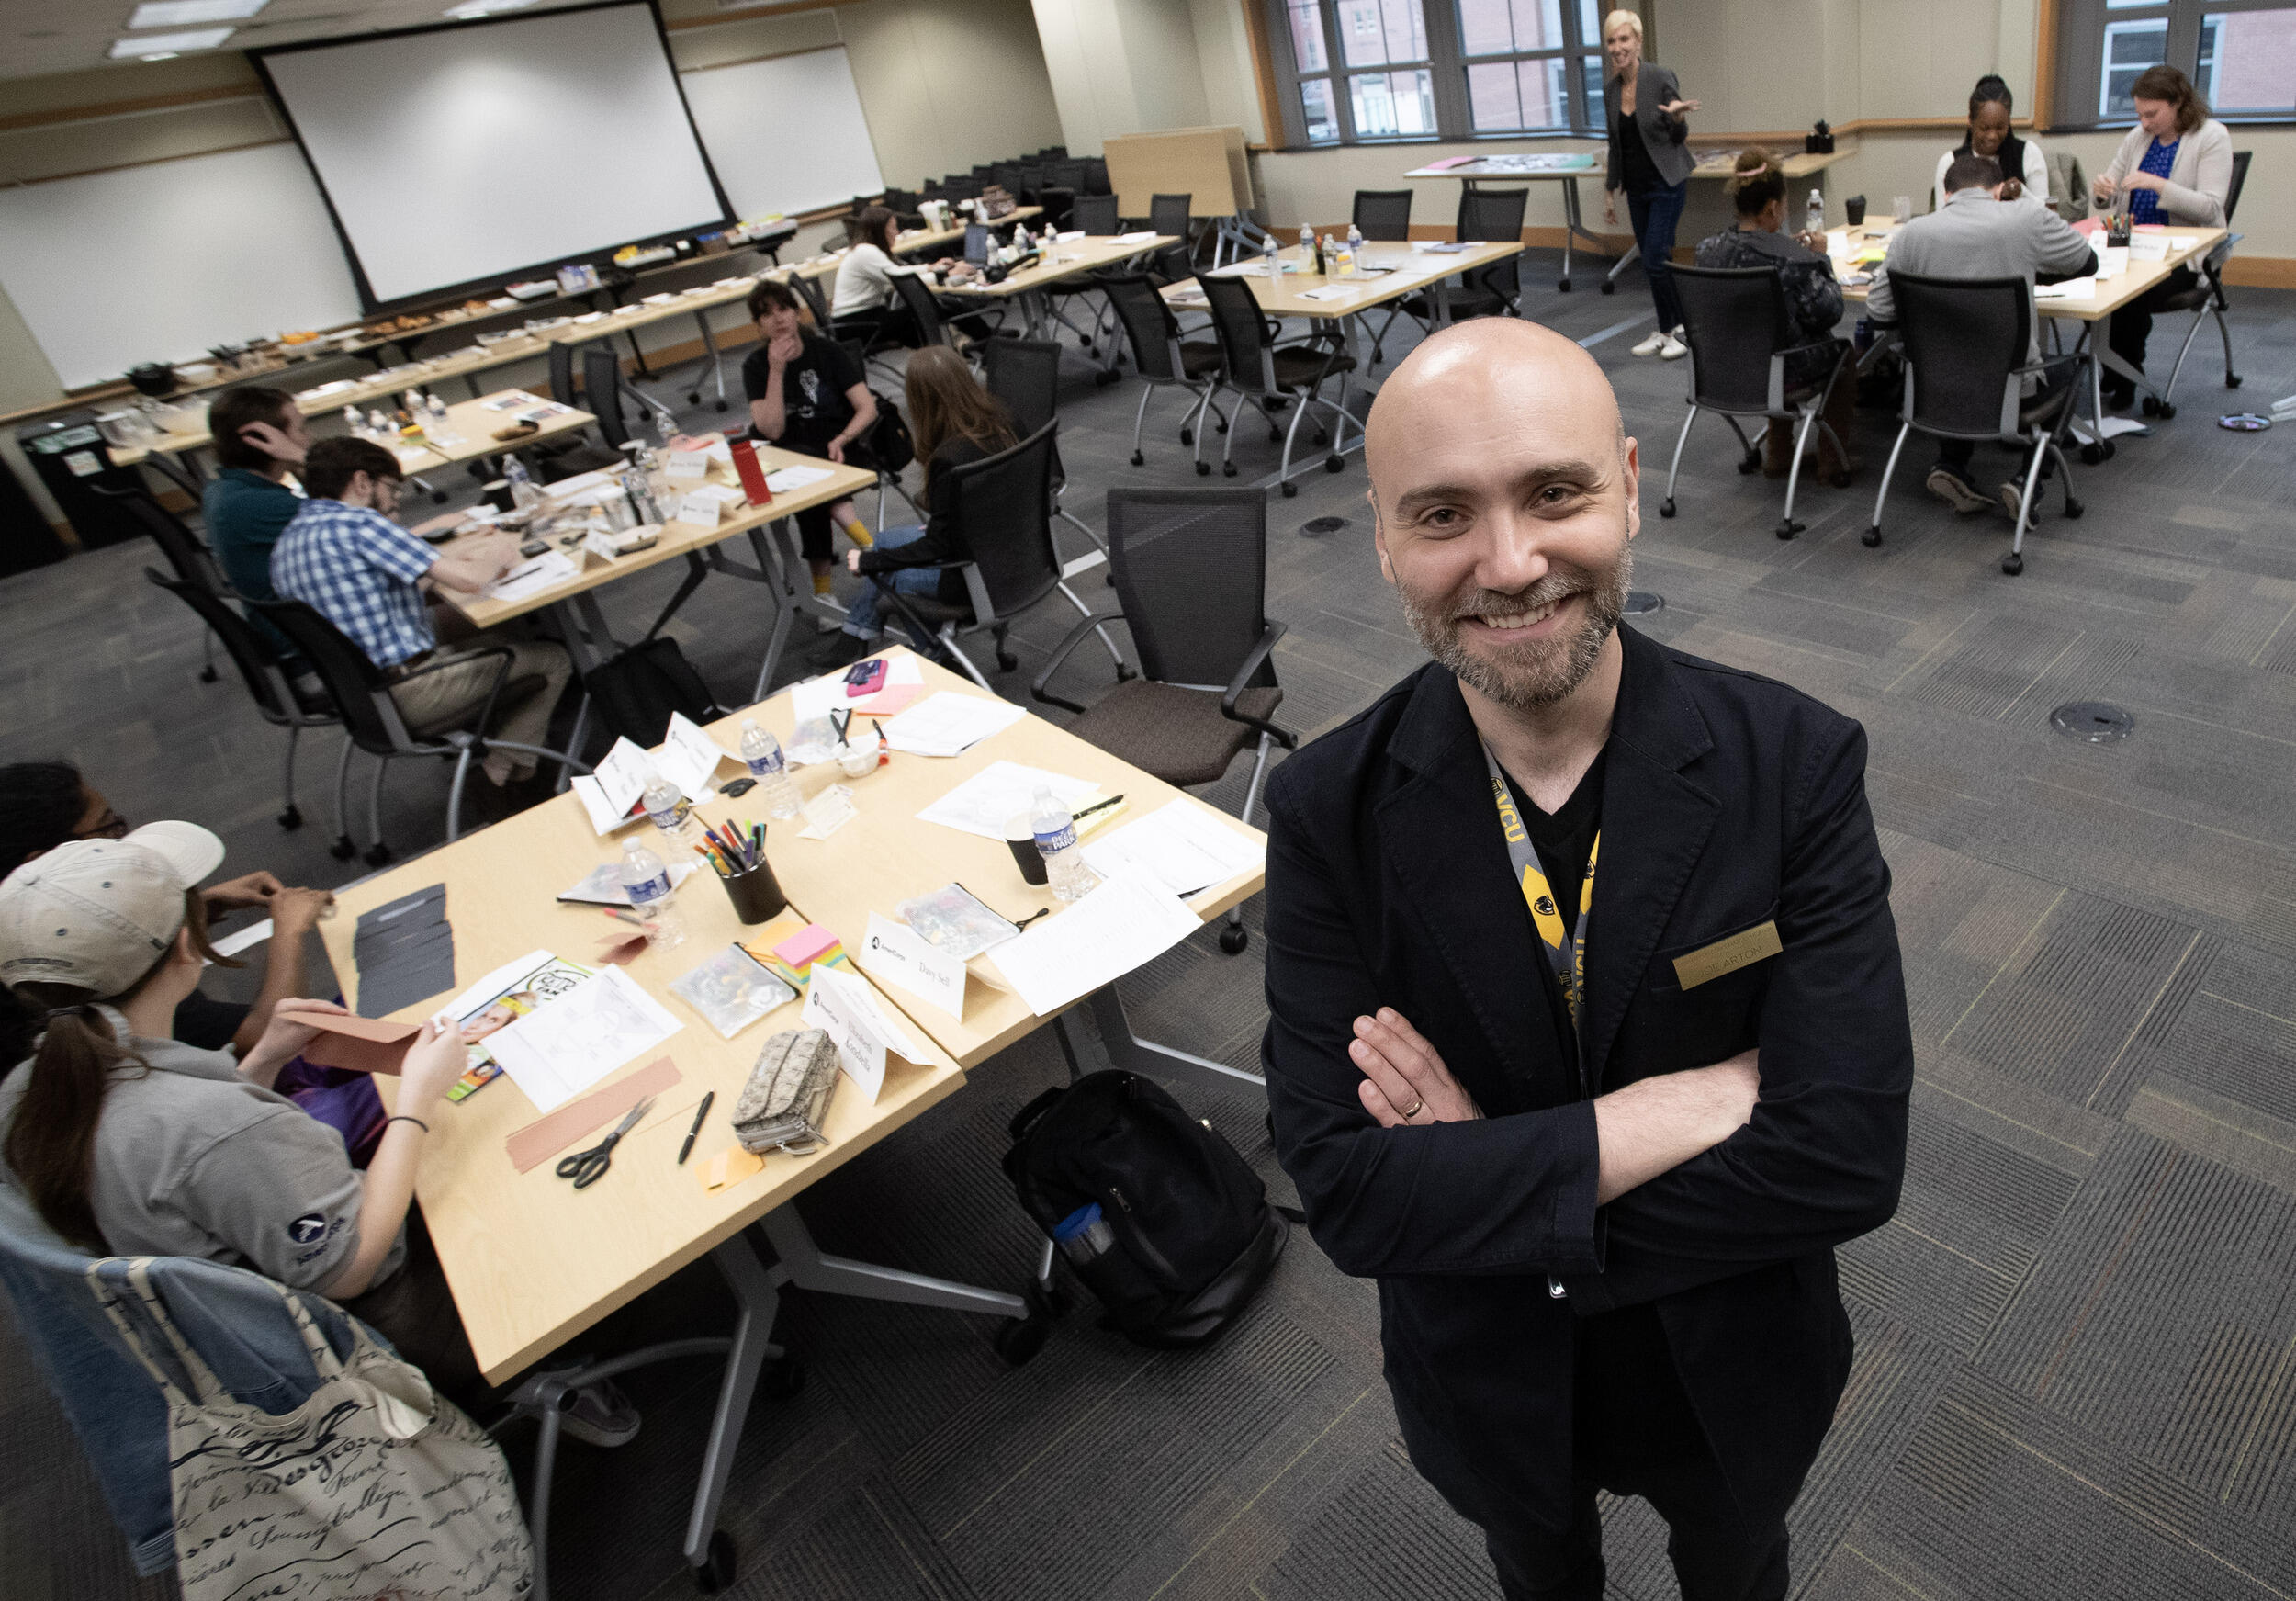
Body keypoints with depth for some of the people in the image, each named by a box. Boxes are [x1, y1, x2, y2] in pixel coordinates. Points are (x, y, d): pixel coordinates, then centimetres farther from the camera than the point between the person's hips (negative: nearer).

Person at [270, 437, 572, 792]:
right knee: (552, 660, 6)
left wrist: (457, 551, 19)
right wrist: (497, 557, 1)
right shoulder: (358, 523, -17)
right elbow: (467, 580, -20)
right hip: (406, 696, -9)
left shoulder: (287, 542, 11)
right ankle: (507, 771, 5)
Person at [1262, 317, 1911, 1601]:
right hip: (1490, 1389, 0)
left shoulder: (1797, 762, -24)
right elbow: (1343, 1190, -28)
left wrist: (1490, 1171, -29)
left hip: (1735, 1380, 0)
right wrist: (1697, 1102, -32)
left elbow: (1849, 1158, -28)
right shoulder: (1331, 811, -24)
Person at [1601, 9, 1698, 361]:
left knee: (1654, 259, -11)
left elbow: (1680, 136, -7)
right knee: (1656, 260, 10)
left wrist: (1677, 117, -29)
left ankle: (1670, 331, 2)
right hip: (1636, 187, 6)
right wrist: (1609, 192, 16)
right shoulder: (1611, 92, 5)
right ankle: (1675, 323, 23)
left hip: (1667, 182, -6)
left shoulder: (1661, 78, -12)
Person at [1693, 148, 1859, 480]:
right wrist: (1820, 258, -7)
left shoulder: (1708, 249, -11)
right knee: (1842, 353, 28)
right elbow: (1828, 312, -17)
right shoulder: (1791, 257, -27)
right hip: (1785, 371, -5)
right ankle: (1833, 458, 33)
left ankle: (1778, 454, 43)